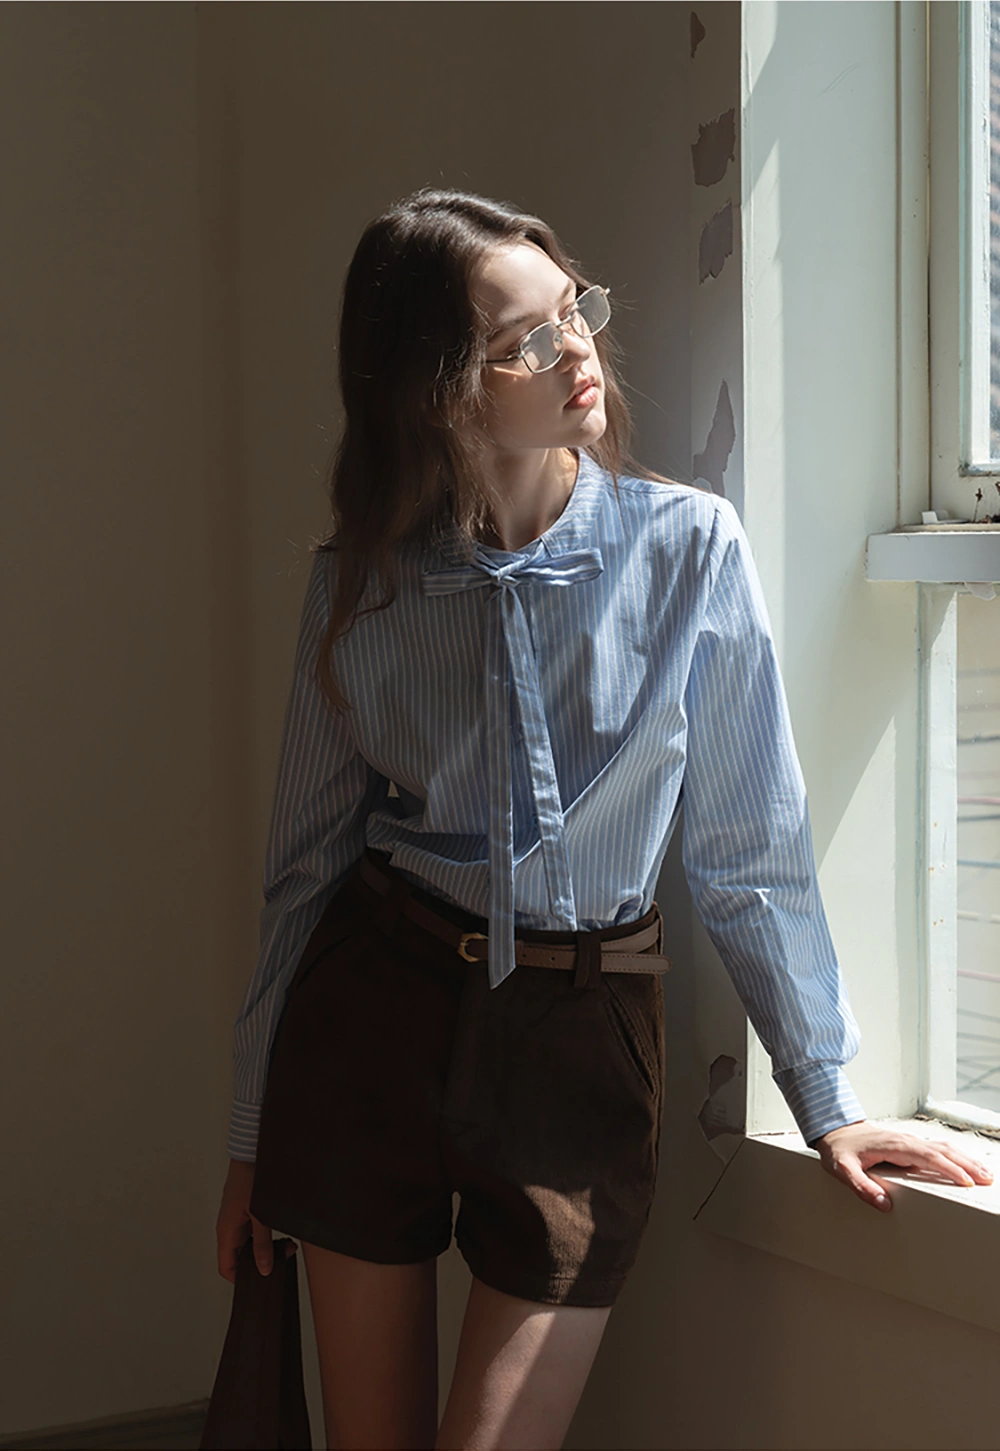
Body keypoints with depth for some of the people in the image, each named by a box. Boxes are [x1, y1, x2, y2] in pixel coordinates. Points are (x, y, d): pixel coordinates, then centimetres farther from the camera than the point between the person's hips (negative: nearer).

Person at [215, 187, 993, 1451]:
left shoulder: (690, 547, -7)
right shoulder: (359, 584, -2)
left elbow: (748, 846, -1)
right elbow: (306, 857, 7)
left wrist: (826, 1096, 2)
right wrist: (254, 1131, 11)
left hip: (582, 1028, -1)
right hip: (371, 1012, 2)